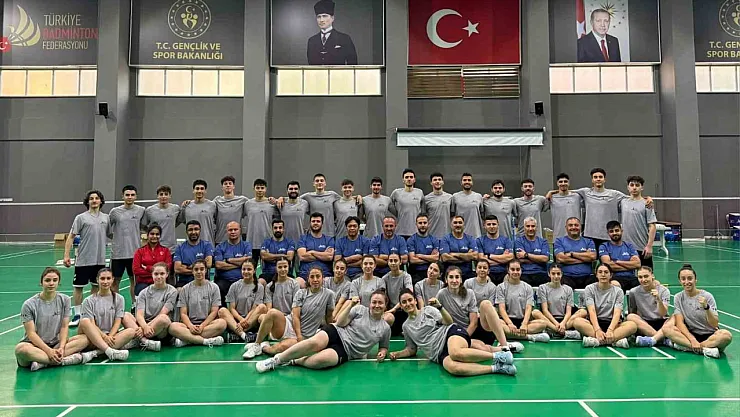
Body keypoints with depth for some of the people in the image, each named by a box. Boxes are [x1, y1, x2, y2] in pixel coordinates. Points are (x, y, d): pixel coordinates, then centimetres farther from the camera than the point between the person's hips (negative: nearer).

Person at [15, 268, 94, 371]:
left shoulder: (65, 300, 3)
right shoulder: (29, 304, -7)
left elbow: (64, 327, 0)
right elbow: (31, 333, -11)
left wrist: (61, 347, -17)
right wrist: (49, 351, -23)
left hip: (56, 344, 4)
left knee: (84, 338, -19)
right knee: (21, 349, -38)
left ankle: (43, 363, -28)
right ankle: (67, 359, -32)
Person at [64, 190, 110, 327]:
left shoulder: (106, 218, 8)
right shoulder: (81, 218, -2)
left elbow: (109, 234, 17)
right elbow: (71, 237, -3)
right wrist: (66, 255, -10)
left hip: (100, 259, 3)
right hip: (83, 259, -3)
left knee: (96, 286, 11)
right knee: (78, 287, 3)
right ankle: (77, 315, 12)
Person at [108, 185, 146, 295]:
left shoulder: (141, 210, 2)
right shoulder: (114, 211, 0)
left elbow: (145, 227, 11)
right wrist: (116, 236, -1)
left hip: (135, 252, 1)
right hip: (117, 253, 0)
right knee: (115, 281, 7)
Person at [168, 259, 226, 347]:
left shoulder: (213, 287, 7)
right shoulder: (185, 289, 9)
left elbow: (214, 312, 1)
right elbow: (183, 313, 3)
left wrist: (202, 326, -15)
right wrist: (191, 326, -17)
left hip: (208, 323, 0)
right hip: (190, 323, 1)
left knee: (222, 322, -34)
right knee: (173, 327, -31)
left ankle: (186, 340, -29)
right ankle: (207, 341, -34)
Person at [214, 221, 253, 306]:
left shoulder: (247, 246, 14)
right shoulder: (220, 247, 14)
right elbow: (218, 265, -2)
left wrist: (228, 260, 2)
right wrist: (239, 263, -2)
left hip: (241, 280, 0)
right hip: (224, 280, 0)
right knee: (218, 288, -31)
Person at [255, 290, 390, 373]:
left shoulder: (385, 328, 10)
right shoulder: (360, 309, 8)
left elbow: (383, 347, 23)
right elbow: (340, 323, 2)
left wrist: (382, 352, -1)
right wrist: (350, 305, -10)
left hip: (346, 351, 0)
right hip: (336, 333, 1)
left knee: (320, 360, -36)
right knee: (315, 343, -36)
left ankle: (294, 361, -12)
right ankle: (277, 359, -21)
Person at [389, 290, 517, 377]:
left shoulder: (428, 310, 12)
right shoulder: (406, 326, 21)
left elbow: (449, 322, 3)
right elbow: (411, 349, 27)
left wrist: (440, 307, -13)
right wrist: (397, 354, 9)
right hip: (440, 354, 2)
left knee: (456, 353, -42)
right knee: (453, 367, -38)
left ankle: (500, 353, -27)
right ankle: (496, 368, -32)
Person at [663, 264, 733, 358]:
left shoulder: (707, 296, -7)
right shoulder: (678, 298, 0)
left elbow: (715, 325, -12)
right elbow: (680, 322, -8)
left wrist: (706, 307, -30)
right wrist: (692, 340, -23)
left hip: (710, 335, -2)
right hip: (690, 334, 2)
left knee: (726, 335, -34)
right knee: (666, 328, -25)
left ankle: (686, 346, -28)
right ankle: (705, 349, -31)